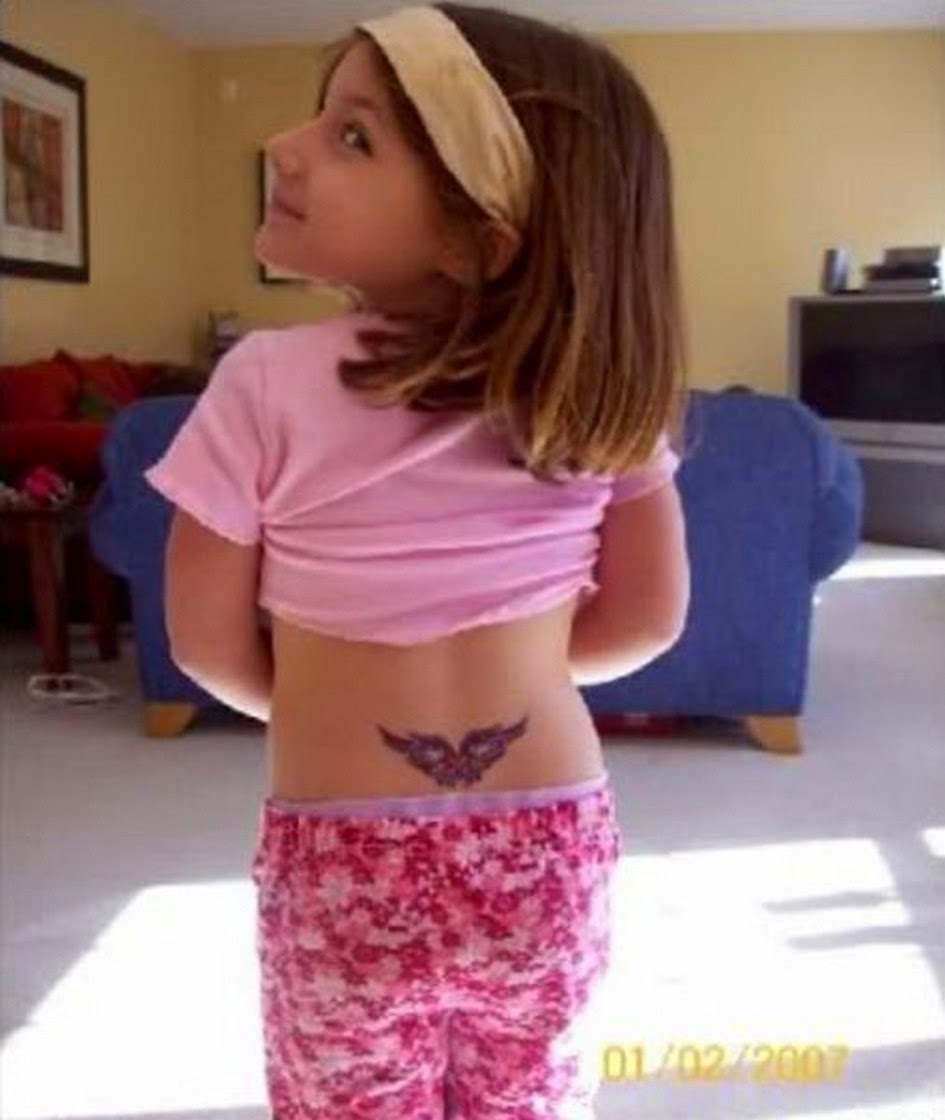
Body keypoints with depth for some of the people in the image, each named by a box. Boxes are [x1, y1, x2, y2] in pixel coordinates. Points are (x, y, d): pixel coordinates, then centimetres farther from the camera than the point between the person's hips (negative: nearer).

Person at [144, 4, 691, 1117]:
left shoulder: (268, 381, -17)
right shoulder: (601, 379, -8)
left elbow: (211, 645, -6)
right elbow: (648, 617, 1)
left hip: (342, 873, -2)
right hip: (551, 861, 3)